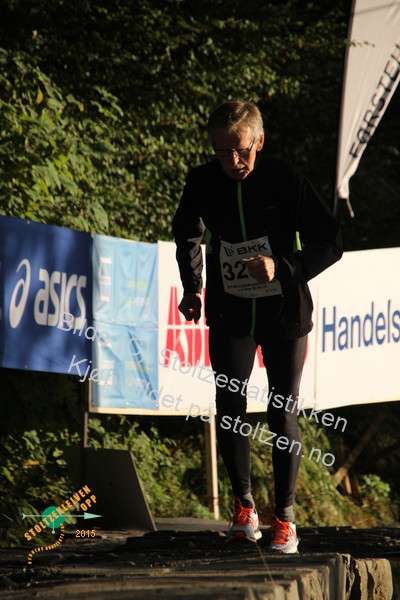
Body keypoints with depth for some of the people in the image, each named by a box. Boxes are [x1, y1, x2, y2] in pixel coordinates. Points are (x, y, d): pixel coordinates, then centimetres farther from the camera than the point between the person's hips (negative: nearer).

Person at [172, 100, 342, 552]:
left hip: (283, 313, -2)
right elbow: (187, 234, 18)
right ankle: (243, 505, 16)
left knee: (282, 416, -3)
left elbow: (329, 244, -11)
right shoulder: (202, 183, -4)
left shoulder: (285, 180, -14)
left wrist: (281, 267, -25)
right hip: (229, 315, 2)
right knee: (229, 412, -5)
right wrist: (192, 289, 12)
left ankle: (284, 518, 9)